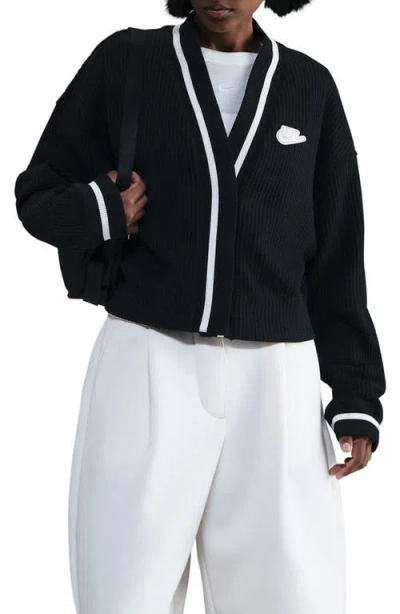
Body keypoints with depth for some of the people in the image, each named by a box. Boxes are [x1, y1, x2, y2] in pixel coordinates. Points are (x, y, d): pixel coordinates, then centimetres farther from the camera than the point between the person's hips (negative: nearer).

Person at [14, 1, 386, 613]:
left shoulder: (310, 87, 9)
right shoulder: (125, 61, 5)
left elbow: (338, 257, 10)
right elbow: (36, 193, 11)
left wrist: (356, 393, 5)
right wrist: (99, 209, -11)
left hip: (274, 374, 1)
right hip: (146, 361, -1)